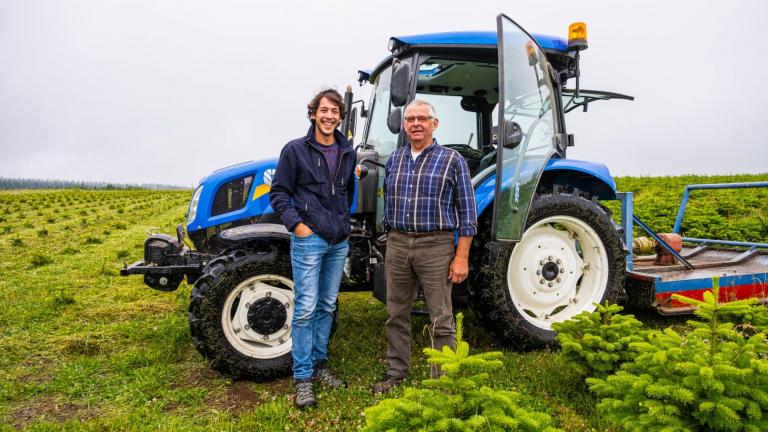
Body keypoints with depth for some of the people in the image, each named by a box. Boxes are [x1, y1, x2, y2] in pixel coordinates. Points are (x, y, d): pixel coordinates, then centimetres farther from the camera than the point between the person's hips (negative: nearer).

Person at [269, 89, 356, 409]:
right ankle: (302, 378, 6)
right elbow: (278, 192, -4)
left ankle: (319, 365, 27)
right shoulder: (295, 150, -5)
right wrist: (296, 224, -13)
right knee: (305, 309, -4)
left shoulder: (347, 153, 9)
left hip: (339, 241, 5)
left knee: (327, 307, 13)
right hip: (309, 239, -5)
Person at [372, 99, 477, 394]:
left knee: (441, 320, 2)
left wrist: (462, 257, -10)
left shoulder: (452, 160, -4)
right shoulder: (394, 160, 10)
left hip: (435, 247, -4)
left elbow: (467, 212, -5)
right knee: (396, 316, 13)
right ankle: (396, 374, 29)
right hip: (397, 245, 5)